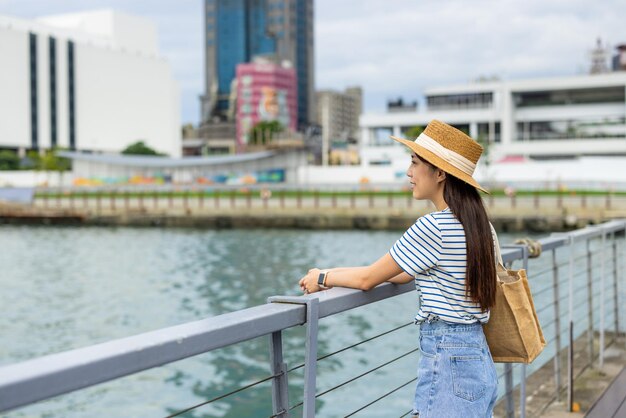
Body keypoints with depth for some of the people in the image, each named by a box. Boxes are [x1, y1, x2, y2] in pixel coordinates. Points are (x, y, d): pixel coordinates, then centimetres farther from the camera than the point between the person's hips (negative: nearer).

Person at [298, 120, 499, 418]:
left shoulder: (433, 227, -17)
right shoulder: (481, 225, 8)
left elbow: (368, 279, -8)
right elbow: (412, 273, 18)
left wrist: (324, 278, 10)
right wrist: (340, 275, 20)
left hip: (446, 362, -8)